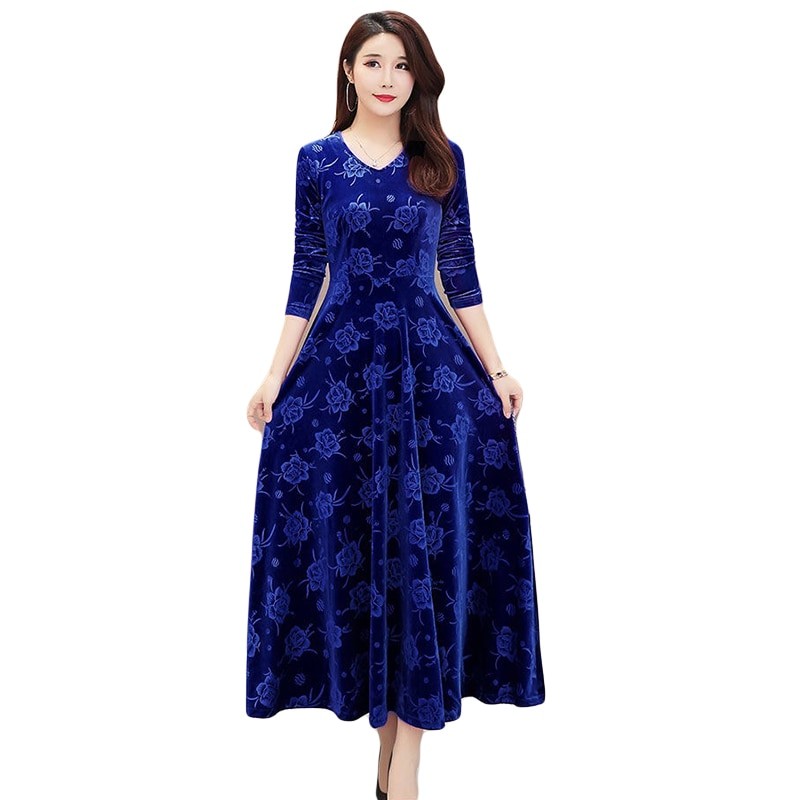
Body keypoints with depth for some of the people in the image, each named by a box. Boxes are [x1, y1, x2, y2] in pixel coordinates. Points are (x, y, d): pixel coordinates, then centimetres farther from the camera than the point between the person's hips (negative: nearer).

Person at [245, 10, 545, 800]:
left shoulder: (443, 159, 7)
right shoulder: (318, 159, 5)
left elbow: (460, 272, 8)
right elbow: (306, 277, 5)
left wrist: (496, 369, 2)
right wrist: (274, 378, 0)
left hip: (431, 362, 0)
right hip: (341, 361, 0)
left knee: (424, 536, -2)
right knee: (347, 533, 3)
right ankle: (383, 721, 22)